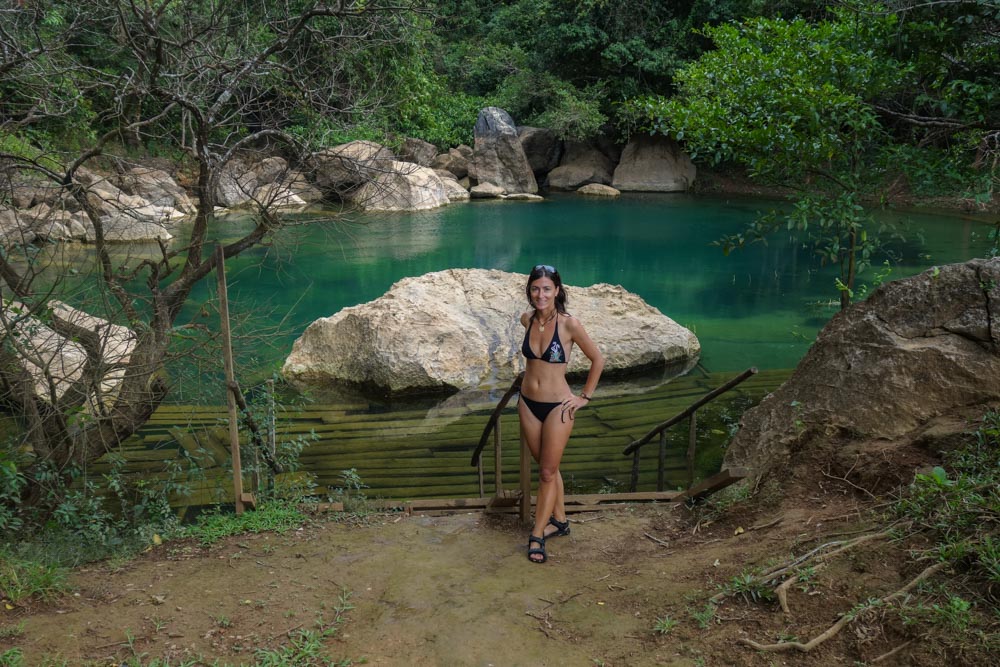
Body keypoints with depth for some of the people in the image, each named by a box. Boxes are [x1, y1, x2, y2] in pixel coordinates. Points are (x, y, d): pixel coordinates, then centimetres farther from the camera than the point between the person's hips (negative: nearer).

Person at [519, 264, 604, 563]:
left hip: (557, 406, -5)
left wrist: (585, 397, -4)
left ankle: (537, 535, 15)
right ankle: (559, 521, 34)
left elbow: (597, 359, -5)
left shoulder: (569, 324, -16)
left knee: (548, 473, 4)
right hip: (528, 404, 5)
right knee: (547, 468, 18)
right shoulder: (526, 319, -2)